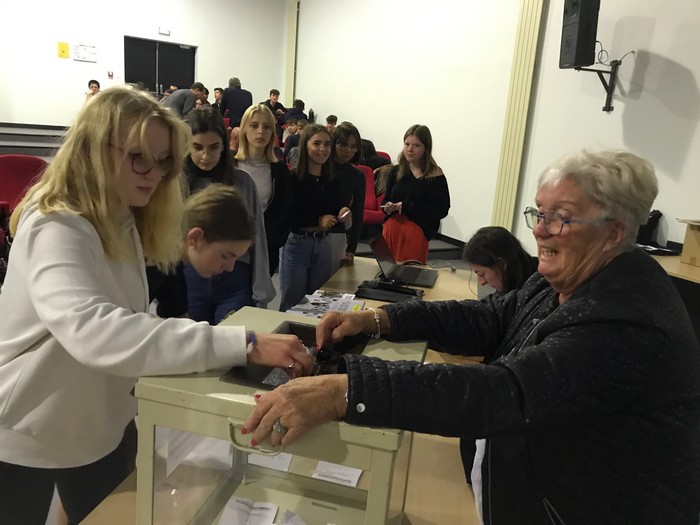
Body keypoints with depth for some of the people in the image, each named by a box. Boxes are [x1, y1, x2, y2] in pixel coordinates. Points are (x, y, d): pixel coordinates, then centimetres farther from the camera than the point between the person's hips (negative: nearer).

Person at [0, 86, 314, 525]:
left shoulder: (123, 222, 2)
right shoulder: (55, 228, -27)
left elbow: (126, 320, 2)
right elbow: (93, 331, -45)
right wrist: (243, 344, -51)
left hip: (97, 426, 7)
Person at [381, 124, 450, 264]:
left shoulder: (435, 175, -8)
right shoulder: (396, 171, 5)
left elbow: (441, 210, -13)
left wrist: (407, 207, -18)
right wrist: (387, 207, -8)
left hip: (416, 232, -4)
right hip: (391, 228, 4)